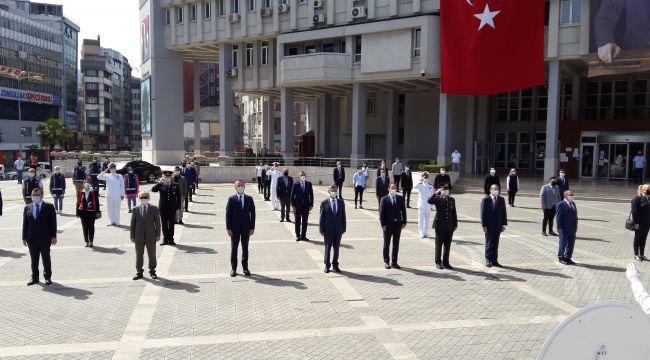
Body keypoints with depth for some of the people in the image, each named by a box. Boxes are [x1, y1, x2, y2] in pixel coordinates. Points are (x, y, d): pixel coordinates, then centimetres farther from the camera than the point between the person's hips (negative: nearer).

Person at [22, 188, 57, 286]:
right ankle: (34, 277, 20)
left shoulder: (49, 207, -2)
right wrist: (24, 237, 4)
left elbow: (53, 222, -4)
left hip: (45, 238, -3)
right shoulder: (27, 208, 8)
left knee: (46, 258, 7)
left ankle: (47, 277, 17)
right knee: (34, 259, 10)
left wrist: (53, 236, -9)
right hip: (32, 239, 3)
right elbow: (25, 224, 8)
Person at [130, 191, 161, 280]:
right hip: (139, 237, 1)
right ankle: (139, 272, 20)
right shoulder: (135, 209, 4)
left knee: (152, 255, 6)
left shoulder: (154, 209, 1)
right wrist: (132, 236, 1)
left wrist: (158, 235, -3)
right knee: (139, 255, 9)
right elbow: (132, 224, 5)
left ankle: (152, 272, 19)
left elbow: (157, 222, 1)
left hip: (151, 236, -1)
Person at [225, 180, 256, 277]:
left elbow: (252, 213, 1)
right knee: (234, 248, 6)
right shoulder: (231, 199, -3)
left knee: (245, 248, 10)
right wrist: (228, 228, -9)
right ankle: (233, 268, 15)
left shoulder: (249, 199, 2)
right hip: (235, 228, -1)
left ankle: (245, 267, 19)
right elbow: (228, 214, -4)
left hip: (246, 228, 1)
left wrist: (252, 227, -4)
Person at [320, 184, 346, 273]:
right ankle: (327, 265, 18)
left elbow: (343, 216, 5)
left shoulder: (341, 202, 4)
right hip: (328, 230, -2)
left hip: (338, 229, 2)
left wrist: (344, 228, 2)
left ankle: (335, 265, 21)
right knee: (328, 247, 6)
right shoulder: (324, 203, -3)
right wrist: (322, 230, -8)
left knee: (336, 247, 9)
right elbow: (322, 217, -4)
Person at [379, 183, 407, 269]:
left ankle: (394, 262, 15)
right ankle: (386, 262, 16)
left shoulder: (400, 199, 7)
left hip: (397, 224, 3)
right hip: (388, 225, -3)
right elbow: (381, 212, -6)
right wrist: (383, 224, -11)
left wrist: (404, 222, 1)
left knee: (396, 245, 7)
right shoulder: (384, 199, -3)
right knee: (386, 244, 6)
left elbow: (403, 210, 8)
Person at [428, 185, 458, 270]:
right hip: (440, 226, -4)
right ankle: (438, 262, 13)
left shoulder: (452, 200, 12)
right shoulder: (437, 199, -2)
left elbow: (454, 213, 14)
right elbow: (429, 201, -24)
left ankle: (445, 262, 17)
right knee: (439, 244, 4)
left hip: (449, 226, 4)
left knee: (447, 245, 8)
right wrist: (436, 192, -25)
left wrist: (455, 224, 11)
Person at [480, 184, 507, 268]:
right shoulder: (485, 200, -5)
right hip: (489, 226, -3)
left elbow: (504, 212, 9)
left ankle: (495, 260, 15)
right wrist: (484, 225, -11)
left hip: (498, 226, 3)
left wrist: (504, 224, 3)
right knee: (489, 243, 5)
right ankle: (488, 260, 13)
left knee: (496, 244, 8)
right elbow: (483, 213, -7)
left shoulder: (501, 200, 7)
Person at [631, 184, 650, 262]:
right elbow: (634, 212, -17)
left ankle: (642, 254, 23)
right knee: (637, 238, 6)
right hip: (639, 223, -6)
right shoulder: (637, 199, -14)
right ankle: (636, 255, 15)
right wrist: (636, 223, -19)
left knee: (644, 239, 13)